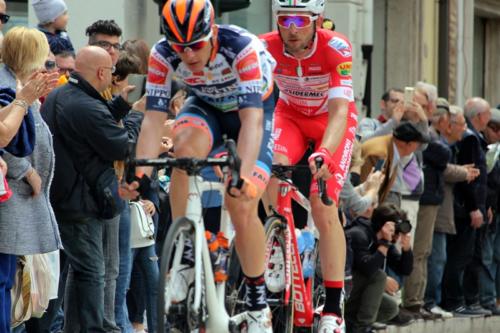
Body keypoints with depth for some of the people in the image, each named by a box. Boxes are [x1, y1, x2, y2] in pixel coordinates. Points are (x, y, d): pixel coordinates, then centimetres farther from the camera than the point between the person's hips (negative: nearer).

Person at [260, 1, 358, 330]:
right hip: (291, 115, 2)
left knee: (324, 206, -16)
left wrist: (325, 153, -58)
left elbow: (340, 111, -41)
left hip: (331, 120, -2)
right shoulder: (266, 47, -27)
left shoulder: (335, 47, -33)